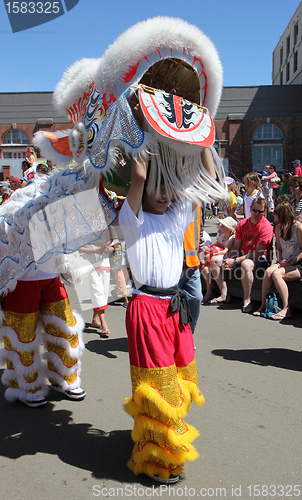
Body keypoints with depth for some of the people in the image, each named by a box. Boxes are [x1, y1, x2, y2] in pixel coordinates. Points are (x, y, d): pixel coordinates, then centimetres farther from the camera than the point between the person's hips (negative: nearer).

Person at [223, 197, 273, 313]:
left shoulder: (266, 227, -15)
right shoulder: (242, 223, 5)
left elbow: (258, 253, -20)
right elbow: (236, 246, 6)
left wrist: (236, 261, -23)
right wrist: (229, 260, -15)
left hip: (260, 259, -7)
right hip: (243, 255, 7)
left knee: (246, 264, -40)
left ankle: (247, 300, -27)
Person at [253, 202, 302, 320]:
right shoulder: (279, 228, 10)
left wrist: (290, 262, -16)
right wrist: (280, 261, 2)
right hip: (284, 263, 6)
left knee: (276, 274, -30)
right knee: (268, 271, -24)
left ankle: (286, 309, -24)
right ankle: (263, 305, -18)